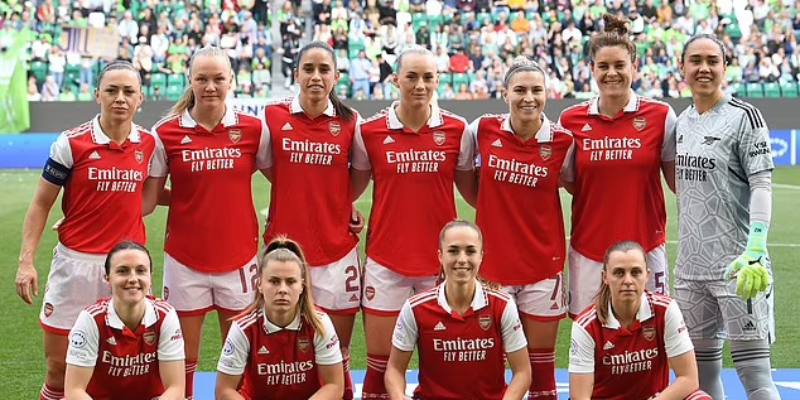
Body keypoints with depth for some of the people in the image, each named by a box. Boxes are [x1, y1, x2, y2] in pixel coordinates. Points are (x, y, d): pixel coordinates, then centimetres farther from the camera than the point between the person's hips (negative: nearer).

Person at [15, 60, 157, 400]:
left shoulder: (149, 143, 1)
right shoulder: (71, 142, -7)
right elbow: (41, 204, -1)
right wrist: (26, 261, -7)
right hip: (75, 262, -2)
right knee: (59, 366, 4)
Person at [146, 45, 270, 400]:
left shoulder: (253, 129, -2)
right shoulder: (166, 133, -3)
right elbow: (148, 197, 2)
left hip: (238, 258, 1)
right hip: (185, 260, 0)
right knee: (183, 356, 7)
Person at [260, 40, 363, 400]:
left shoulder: (349, 121, -1)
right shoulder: (273, 115, -2)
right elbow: (268, 168, 9)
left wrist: (344, 207, -1)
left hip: (336, 250, 0)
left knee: (337, 356, 6)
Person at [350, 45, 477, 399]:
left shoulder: (456, 130, 0)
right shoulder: (369, 131, -1)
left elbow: (473, 191, 7)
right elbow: (351, 190, 10)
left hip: (439, 260, 0)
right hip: (385, 261, 0)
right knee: (380, 360, 4)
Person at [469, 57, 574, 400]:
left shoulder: (562, 141, -7)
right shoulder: (483, 130, -4)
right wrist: (493, 210, 7)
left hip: (543, 264, -1)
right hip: (492, 260, 1)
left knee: (540, 364, 8)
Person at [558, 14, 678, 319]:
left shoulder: (660, 116, -1)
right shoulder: (571, 119, 3)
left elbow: (679, 181, 4)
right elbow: (570, 184, 11)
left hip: (645, 247, -1)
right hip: (589, 248, 1)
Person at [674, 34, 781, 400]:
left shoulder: (743, 116, -6)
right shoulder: (682, 121, 13)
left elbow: (762, 185, -12)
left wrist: (755, 250, -24)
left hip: (736, 263, -7)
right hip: (690, 264, 7)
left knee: (753, 370, -8)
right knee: (701, 365, 11)